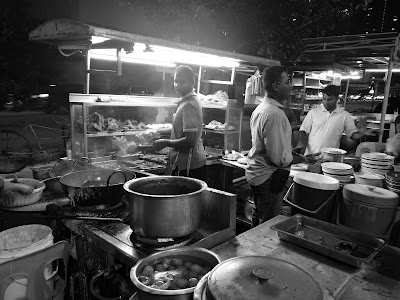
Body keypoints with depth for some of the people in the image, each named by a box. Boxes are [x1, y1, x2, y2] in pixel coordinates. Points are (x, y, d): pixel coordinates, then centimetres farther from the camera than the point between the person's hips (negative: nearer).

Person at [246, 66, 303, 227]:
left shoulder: (259, 108, 7)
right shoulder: (275, 114, -24)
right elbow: (279, 158, -25)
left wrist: (293, 152, 16)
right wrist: (301, 159, -8)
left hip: (255, 174, 10)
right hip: (269, 177, -10)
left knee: (258, 217, 23)